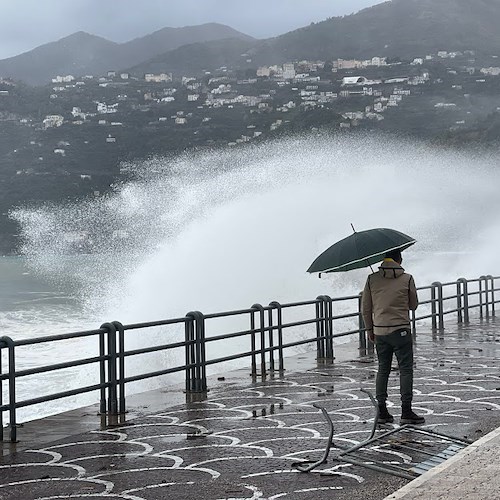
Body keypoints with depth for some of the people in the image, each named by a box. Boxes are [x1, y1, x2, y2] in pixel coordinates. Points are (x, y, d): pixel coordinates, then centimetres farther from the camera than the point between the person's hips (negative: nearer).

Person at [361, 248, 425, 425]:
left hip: (379, 331, 3)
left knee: (383, 370, 12)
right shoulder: (407, 279, -5)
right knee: (406, 370, 1)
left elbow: (365, 309, 5)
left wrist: (369, 329, 17)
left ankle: (382, 411, 12)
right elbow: (413, 305, 5)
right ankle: (406, 411, -2)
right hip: (401, 330, -3)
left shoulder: (372, 279, 1)